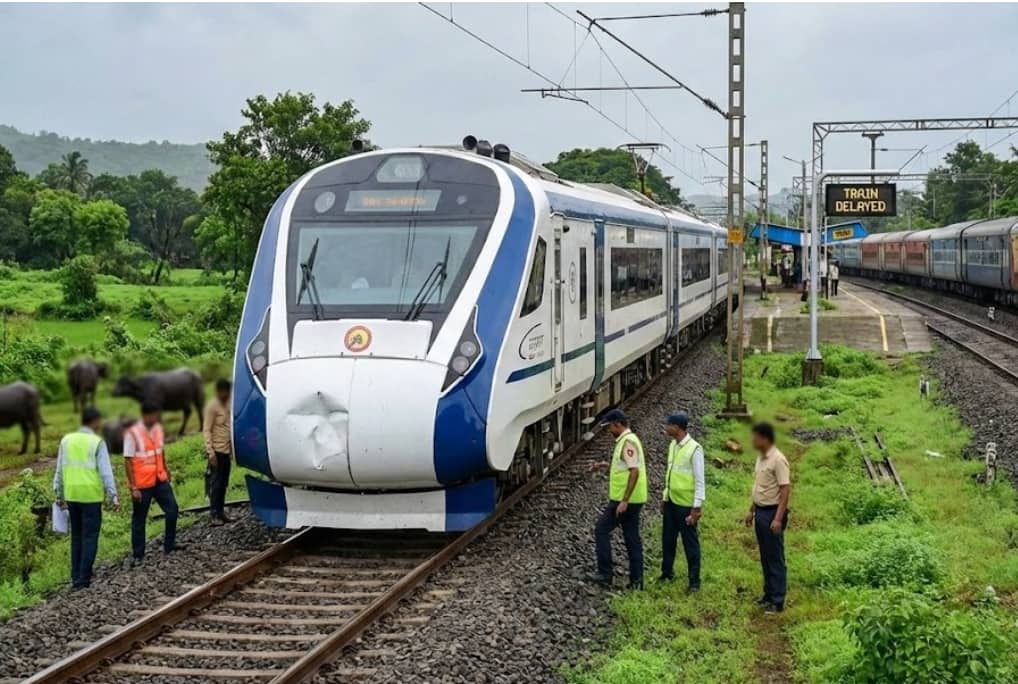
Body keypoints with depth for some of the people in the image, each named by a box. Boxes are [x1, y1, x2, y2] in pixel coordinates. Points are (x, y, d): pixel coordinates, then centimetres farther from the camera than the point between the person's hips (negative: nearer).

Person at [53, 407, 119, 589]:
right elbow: (106, 472, -13)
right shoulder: (97, 443, -10)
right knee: (90, 538, 2)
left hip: (71, 494, 5)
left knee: (77, 536, 15)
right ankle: (84, 579, 0)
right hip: (91, 495, -5)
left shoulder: (66, 440, 5)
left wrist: (59, 495, 17)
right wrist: (113, 497, -10)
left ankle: (76, 577, 17)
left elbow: (60, 470, 9)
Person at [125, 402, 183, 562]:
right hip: (142, 484, -6)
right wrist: (133, 488, -16)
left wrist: (166, 472, 18)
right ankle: (138, 555, 16)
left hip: (159, 480, 6)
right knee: (139, 519, 6)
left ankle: (169, 544, 15)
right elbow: (128, 461, -15)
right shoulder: (132, 434, -17)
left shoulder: (158, 429, 2)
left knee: (172, 509, 0)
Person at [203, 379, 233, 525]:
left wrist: (232, 448, 13)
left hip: (227, 450, 7)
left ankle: (221, 512, 16)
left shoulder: (227, 404, 12)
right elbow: (207, 430, -13)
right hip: (217, 450, -7)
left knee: (224, 483, 10)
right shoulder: (212, 406, -10)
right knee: (216, 483, -5)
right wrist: (210, 452, -19)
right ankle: (214, 515, -2)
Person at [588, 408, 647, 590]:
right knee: (632, 538, 11)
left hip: (624, 500, -9)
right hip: (633, 499, 9)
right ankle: (636, 580, 13)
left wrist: (624, 501, -26)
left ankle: (605, 573, 4)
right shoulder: (627, 440, 14)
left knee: (602, 530, 1)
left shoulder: (628, 442, -18)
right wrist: (606, 466, 14)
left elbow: (634, 471, -25)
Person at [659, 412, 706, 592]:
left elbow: (700, 481, -18)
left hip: (686, 505, -8)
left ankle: (694, 581, 10)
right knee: (668, 539, 17)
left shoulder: (694, 449, -19)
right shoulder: (673, 445, 5)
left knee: (690, 543, 2)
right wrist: (664, 498, 17)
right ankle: (667, 572, 32)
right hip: (671, 502, 8)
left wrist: (696, 508, -19)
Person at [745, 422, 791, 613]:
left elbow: (785, 490, -21)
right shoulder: (761, 458, 10)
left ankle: (777, 601, 2)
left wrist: (778, 519, -24)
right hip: (760, 512, 9)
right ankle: (769, 594, 26)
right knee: (765, 557, 16)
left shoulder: (778, 460, -19)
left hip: (772, 513, -9)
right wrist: (752, 511, 20)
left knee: (775, 558, -3)